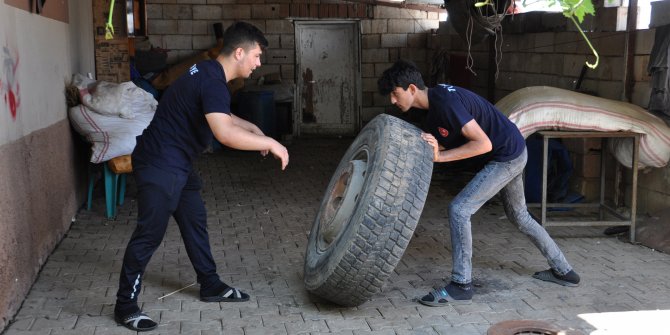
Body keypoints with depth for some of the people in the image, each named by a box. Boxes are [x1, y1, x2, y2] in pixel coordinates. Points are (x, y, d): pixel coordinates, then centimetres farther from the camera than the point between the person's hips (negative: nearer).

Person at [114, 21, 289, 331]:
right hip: (159, 164, -11)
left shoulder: (209, 73, 9)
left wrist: (253, 128, 18)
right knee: (150, 233, -6)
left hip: (176, 162, 11)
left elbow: (220, 115, 28)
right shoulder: (213, 82, -23)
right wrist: (270, 143, -26)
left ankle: (211, 286, 31)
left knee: (195, 220, 17)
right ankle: (125, 306, 5)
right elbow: (225, 134, -37)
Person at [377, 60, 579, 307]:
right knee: (519, 216, 24)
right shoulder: (432, 107, 4)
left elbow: (483, 144, -28)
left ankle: (461, 285, -5)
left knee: (459, 209, -13)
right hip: (514, 152, 10)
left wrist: (439, 156, -28)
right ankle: (563, 271, 39)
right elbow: (435, 148, 3)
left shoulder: (446, 101, -27)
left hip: (507, 156, -10)